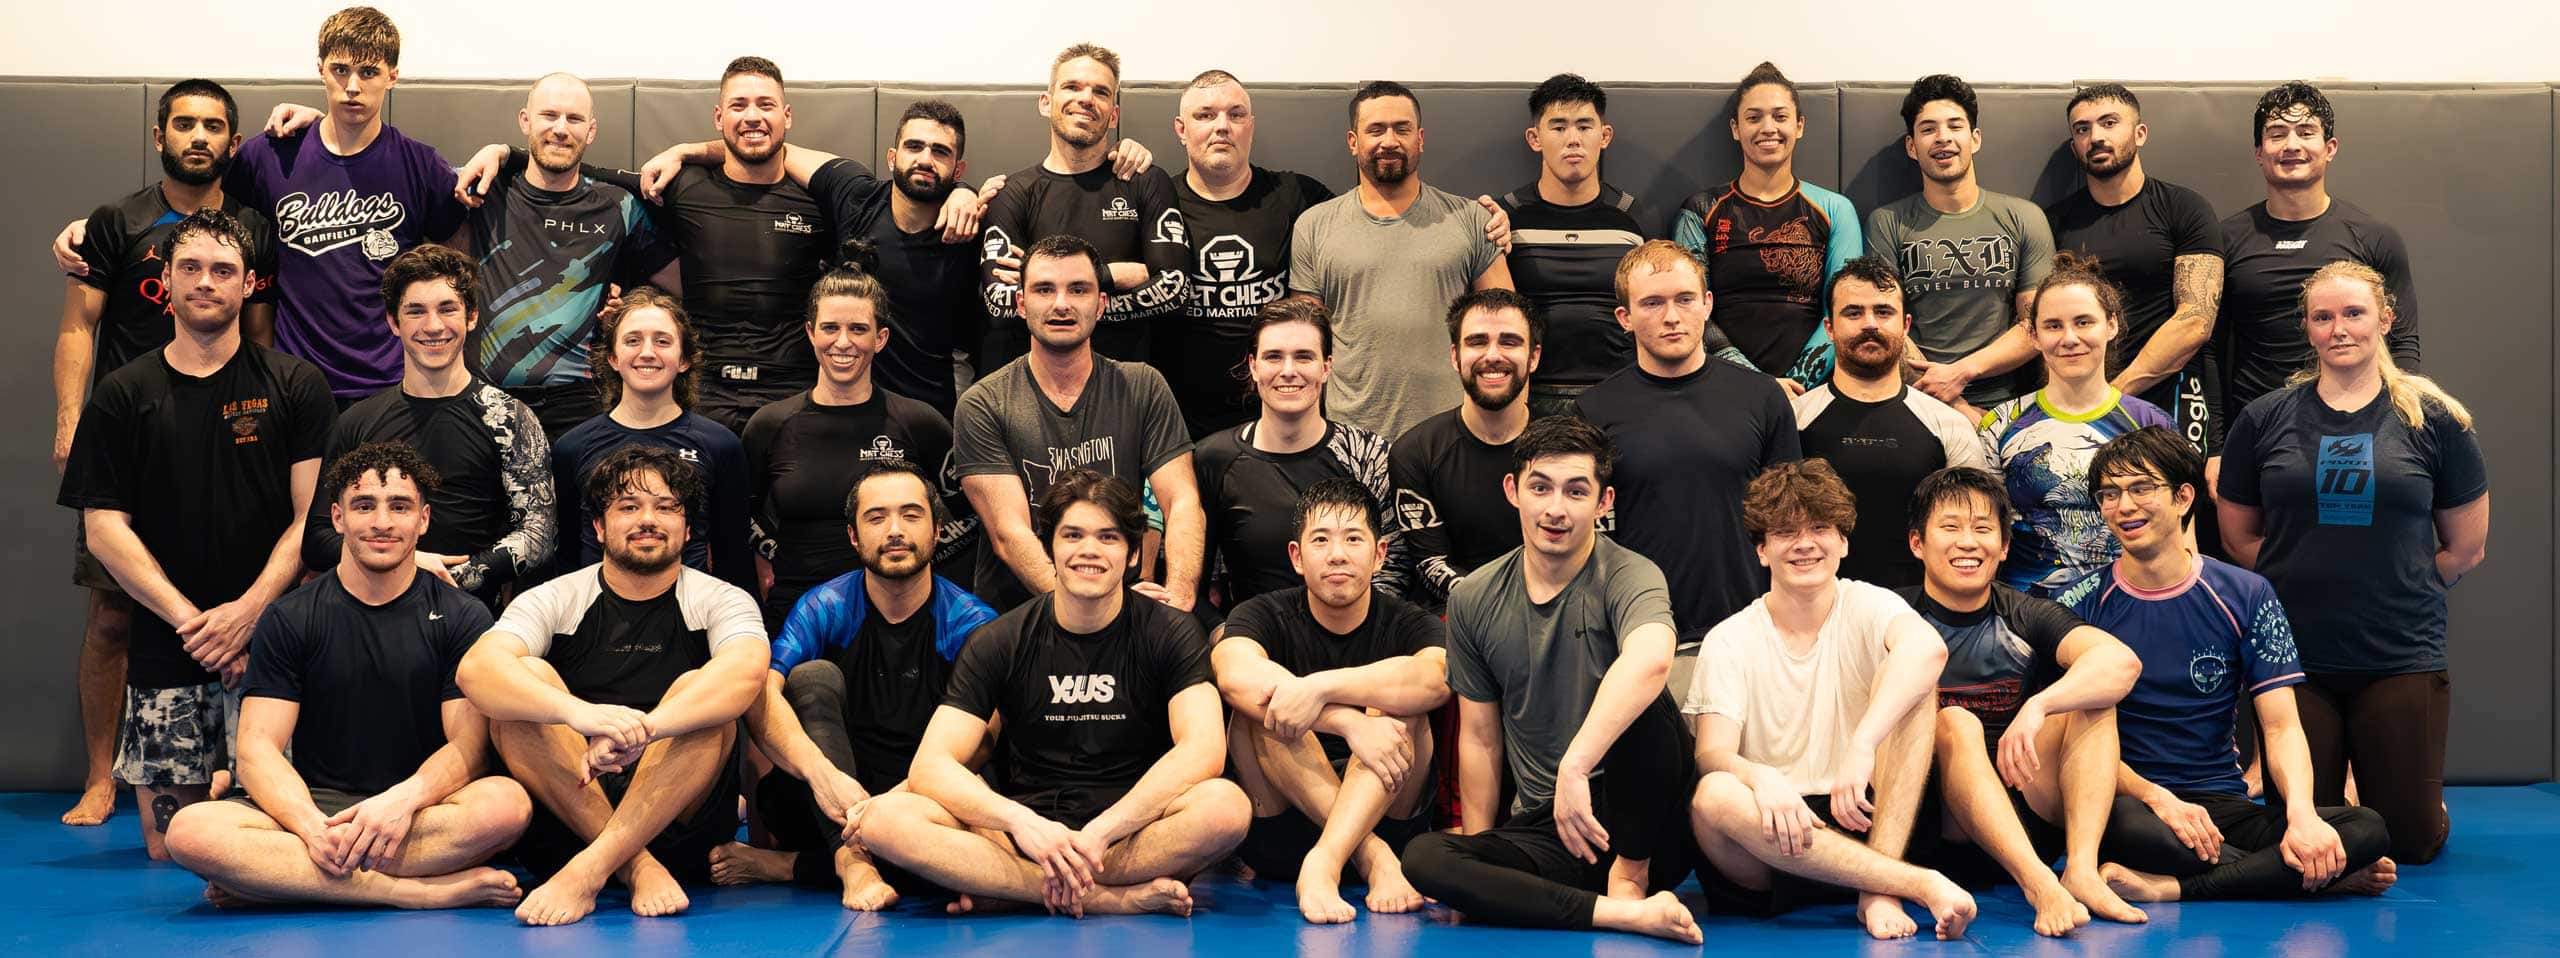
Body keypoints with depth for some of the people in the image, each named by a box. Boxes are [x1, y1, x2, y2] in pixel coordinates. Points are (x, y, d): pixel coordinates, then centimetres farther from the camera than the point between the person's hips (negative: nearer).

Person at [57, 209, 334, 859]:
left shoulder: (294, 386, 5)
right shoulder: (122, 396, 9)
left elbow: (314, 516, -1)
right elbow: (104, 527, 2)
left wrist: (246, 612, -12)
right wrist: (190, 621, -9)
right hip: (165, 652, 1)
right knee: (169, 844, -1)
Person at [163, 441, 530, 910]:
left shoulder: (462, 617, 6)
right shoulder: (288, 620, 7)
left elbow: (470, 743, -3)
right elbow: (258, 747, -2)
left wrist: (402, 800, -24)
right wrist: (312, 827, -23)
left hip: (421, 807, -1)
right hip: (315, 805, 1)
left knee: (507, 802, -34)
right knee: (191, 831, -28)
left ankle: (274, 879, -26)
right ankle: (431, 891, -32)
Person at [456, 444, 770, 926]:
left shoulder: (721, 601, 3)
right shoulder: (554, 600, 4)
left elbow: (745, 671, -22)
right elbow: (475, 669, -18)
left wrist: (639, 730, -40)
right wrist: (580, 713, -39)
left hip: (682, 816, -1)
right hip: (564, 819, 1)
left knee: (698, 691, -24)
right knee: (525, 678, -20)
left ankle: (588, 871, -34)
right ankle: (637, 868, -28)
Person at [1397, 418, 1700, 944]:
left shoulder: (1628, 578, -12)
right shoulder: (1474, 599, 5)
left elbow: (1651, 660, -37)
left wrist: (1575, 768, -45)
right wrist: (1476, 849, 9)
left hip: (1631, 824, -4)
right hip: (1537, 836, 4)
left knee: (1641, 708, -33)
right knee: (1423, 857, -26)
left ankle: (1629, 877, -14)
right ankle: (1623, 913, -30)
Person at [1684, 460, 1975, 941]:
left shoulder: (1867, 607, 3)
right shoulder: (1729, 641, 4)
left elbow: (1928, 648, -23)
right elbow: (1712, 753, -10)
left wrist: (1863, 745, -39)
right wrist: (1761, 779, -34)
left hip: (1869, 823, 1)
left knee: (1914, 681, -16)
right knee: (1713, 795, -33)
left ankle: (1880, 890, -27)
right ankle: (1921, 885, -32)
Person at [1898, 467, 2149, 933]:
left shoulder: (2026, 618, 4)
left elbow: (2123, 662, -15)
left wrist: (2037, 708, -32)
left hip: (2029, 815, 3)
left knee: (2092, 693, -13)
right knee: (1954, 723, -29)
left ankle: (2082, 869, -30)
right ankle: (2040, 884, -45)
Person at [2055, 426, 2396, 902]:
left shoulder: (2245, 596, 5)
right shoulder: (2080, 607, 1)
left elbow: (2281, 727, 0)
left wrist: (2302, 814, -20)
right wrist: (2155, 797, -23)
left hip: (2222, 804, 2)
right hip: (2128, 803, -2)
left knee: (2367, 830, -22)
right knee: (2130, 827, -40)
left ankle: (2169, 888, -26)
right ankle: (2318, 874, -19)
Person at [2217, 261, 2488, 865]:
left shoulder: (2434, 420, 1)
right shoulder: (2265, 420, 3)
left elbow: (2465, 550, 8)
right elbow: (2240, 537, 10)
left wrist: (2397, 595, 8)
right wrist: (2307, 584, 3)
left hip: (2402, 658, 0)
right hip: (2292, 657, 1)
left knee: (2413, 842, 3)